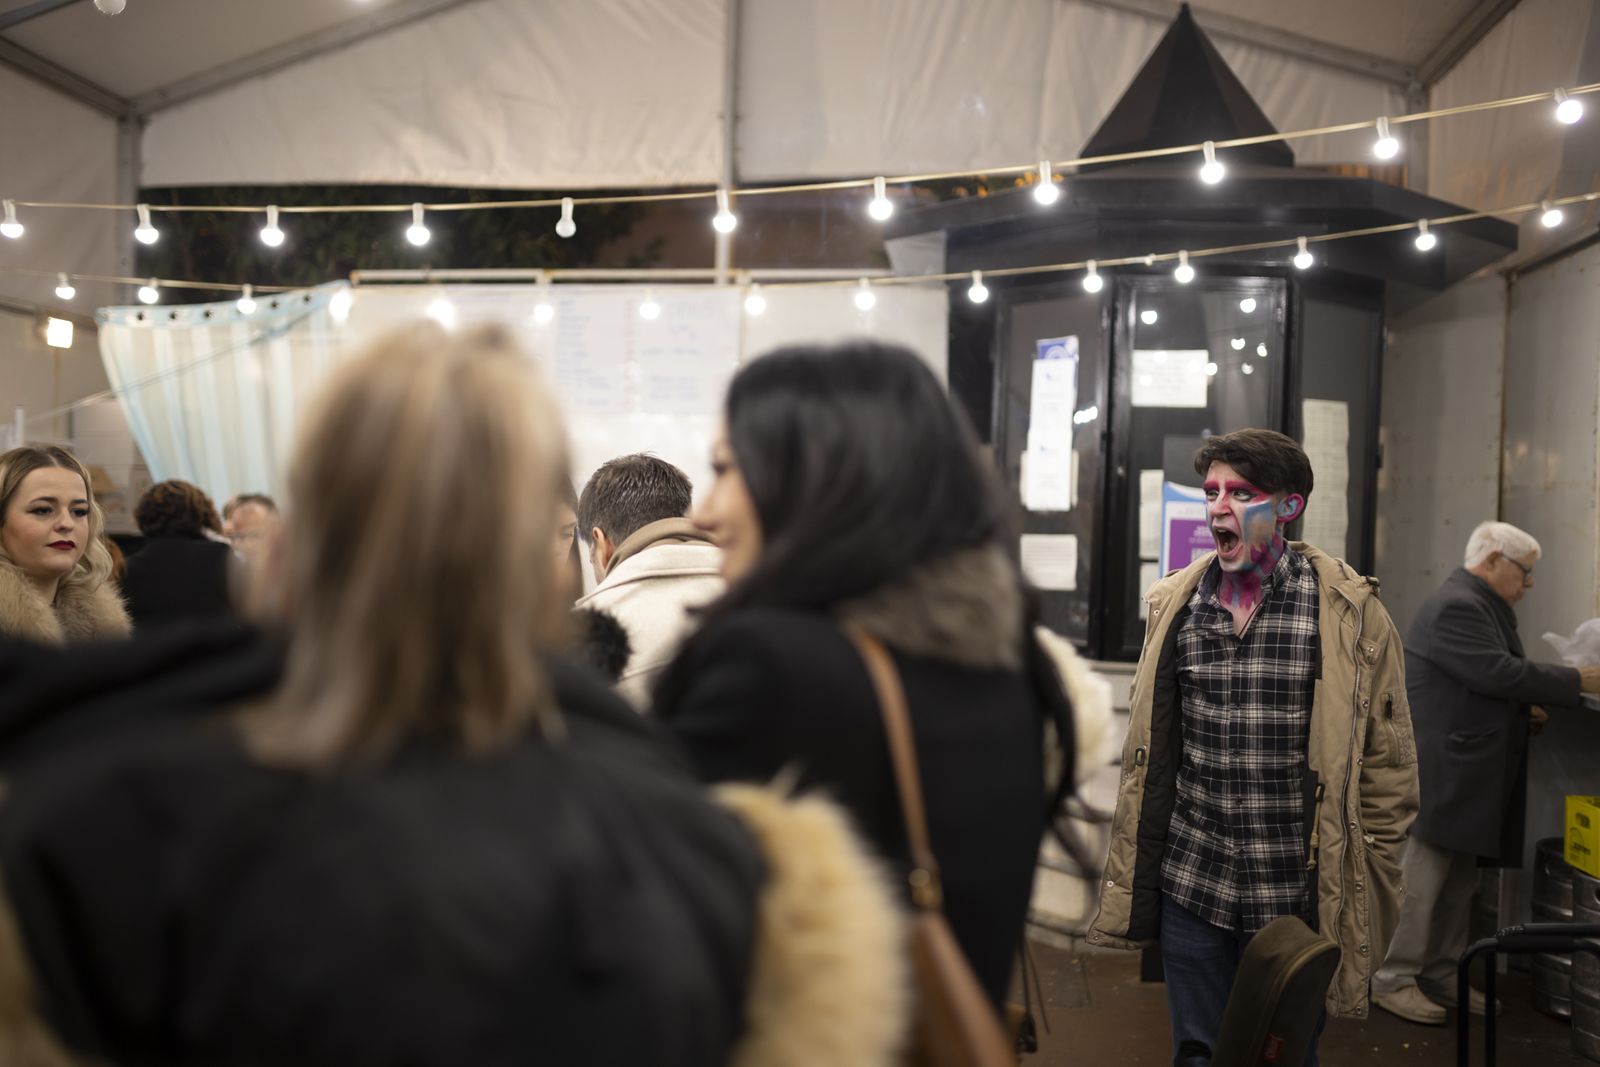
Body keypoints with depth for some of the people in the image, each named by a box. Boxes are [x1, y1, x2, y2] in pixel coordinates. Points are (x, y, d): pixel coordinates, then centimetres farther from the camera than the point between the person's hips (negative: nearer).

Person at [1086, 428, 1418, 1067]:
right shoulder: (1176, 604, 3)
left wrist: (1363, 888, -3)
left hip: (1296, 895, -3)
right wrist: (1131, 882, 10)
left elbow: (1386, 765, -3)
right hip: (1190, 885, 3)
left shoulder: (1350, 613, -8)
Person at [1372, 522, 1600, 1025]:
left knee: (1459, 883, 15)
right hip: (1440, 770, -11)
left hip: (1467, 774, 11)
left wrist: (1524, 709, 7)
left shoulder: (1481, 606, 17)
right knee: (1421, 878, -5)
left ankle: (1440, 975, 24)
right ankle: (1394, 980, 3)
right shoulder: (1457, 606, -17)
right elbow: (1498, 673, -22)